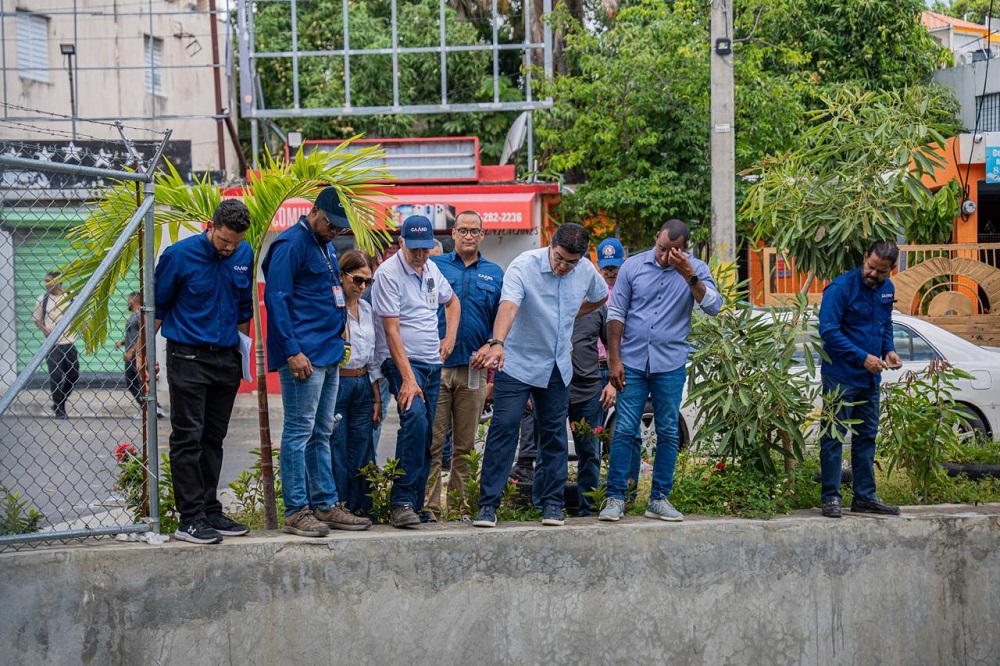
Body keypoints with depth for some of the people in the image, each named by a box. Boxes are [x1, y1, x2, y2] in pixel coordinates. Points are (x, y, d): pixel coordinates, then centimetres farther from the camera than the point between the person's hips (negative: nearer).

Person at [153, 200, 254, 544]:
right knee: (188, 439, -5)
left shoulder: (245, 256, 4)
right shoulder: (180, 255, -10)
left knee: (213, 439, 11)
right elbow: (157, 306, -2)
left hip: (226, 359, 5)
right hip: (188, 357, -5)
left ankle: (210, 511, 17)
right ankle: (190, 519, -4)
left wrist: (242, 349, 19)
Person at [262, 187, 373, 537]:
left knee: (321, 433, 13)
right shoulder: (291, 244, -10)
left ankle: (325, 505, 18)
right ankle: (296, 511, -2)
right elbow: (276, 298, -16)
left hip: (329, 355, 9)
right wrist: (293, 351, -20)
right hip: (304, 356, -9)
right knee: (299, 431, -6)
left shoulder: (326, 246, 18)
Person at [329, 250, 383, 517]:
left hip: (362, 385, 7)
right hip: (336, 383, -7)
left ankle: (360, 510, 12)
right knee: (336, 453, -5)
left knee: (363, 453, 7)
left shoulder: (366, 309, 15)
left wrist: (377, 397, 18)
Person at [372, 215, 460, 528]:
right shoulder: (388, 273, -11)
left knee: (425, 435, 5)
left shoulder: (431, 269, 11)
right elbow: (392, 329, -16)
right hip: (402, 361, -7)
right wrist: (407, 378, -22)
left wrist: (450, 337, 15)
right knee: (415, 419, -28)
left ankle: (415, 503, 11)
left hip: (432, 363, 8)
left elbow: (452, 302, 31)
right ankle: (402, 502, -28)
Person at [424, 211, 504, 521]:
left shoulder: (494, 274, 11)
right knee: (433, 443, -3)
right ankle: (430, 507, 0)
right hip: (435, 367, -2)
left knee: (465, 445, 8)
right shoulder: (434, 265, 5)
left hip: (474, 369, 2)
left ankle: (461, 505, 15)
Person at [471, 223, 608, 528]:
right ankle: (488, 504, -5)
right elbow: (508, 305, -38)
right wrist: (497, 342, -54)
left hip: (558, 366, 5)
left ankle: (553, 503, 18)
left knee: (555, 434, 9)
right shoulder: (523, 266, -20)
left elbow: (599, 297, 21)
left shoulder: (586, 271, -3)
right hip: (517, 363, -5)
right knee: (503, 429, -8)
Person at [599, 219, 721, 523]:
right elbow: (616, 314, 3)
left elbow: (713, 307, -13)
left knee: (667, 433, 5)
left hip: (671, 364, 1)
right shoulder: (633, 266, 1)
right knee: (624, 430, -2)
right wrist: (614, 359, -2)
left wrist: (689, 276, -22)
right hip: (633, 362, 0)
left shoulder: (695, 270, 2)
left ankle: (659, 499, 13)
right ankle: (615, 498, 3)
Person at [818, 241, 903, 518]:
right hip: (840, 376, -7)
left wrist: (889, 350, 1)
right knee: (834, 437, -3)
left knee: (866, 436, 12)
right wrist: (862, 357, -22)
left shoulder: (887, 289, 6)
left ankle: (865, 497, 19)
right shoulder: (841, 287, -16)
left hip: (870, 377, 7)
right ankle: (830, 498, 1)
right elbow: (829, 330, -20)